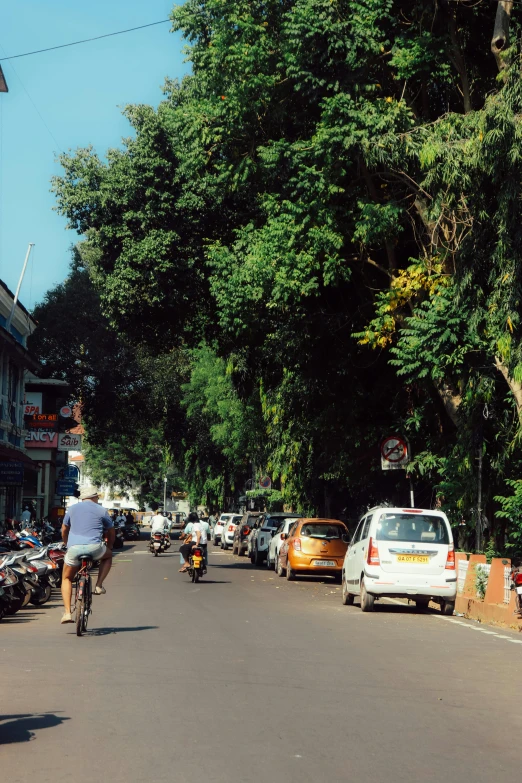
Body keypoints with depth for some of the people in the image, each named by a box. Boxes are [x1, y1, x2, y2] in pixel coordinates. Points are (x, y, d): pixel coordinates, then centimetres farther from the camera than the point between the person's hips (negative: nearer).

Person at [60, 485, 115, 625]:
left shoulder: (72, 509, 19)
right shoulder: (101, 510, 14)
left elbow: (64, 531, 28)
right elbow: (111, 533, 21)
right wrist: (109, 546, 40)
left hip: (74, 549, 1)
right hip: (94, 548, -1)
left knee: (66, 578, 20)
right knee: (108, 555, 32)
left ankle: (67, 612, 7)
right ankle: (99, 585, 16)